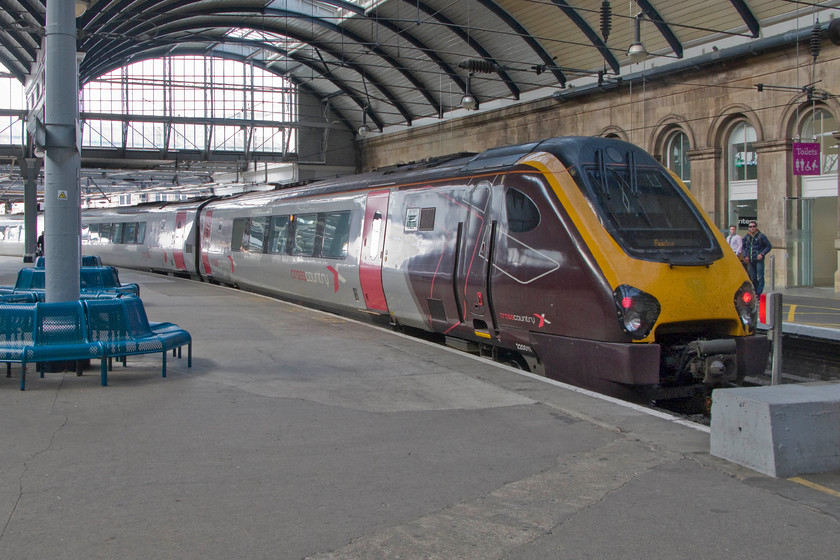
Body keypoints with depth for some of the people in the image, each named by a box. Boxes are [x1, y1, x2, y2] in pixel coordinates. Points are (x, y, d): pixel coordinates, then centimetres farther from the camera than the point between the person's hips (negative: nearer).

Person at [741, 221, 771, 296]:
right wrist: (745, 255, 5)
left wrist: (762, 254, -11)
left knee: (760, 278, -9)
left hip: (759, 260, -5)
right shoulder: (746, 237, 11)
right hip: (750, 261, 5)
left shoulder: (761, 236, -2)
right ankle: (757, 292, 21)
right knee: (753, 278, 9)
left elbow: (769, 246, 0)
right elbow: (743, 247, 22)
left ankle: (759, 294, -12)